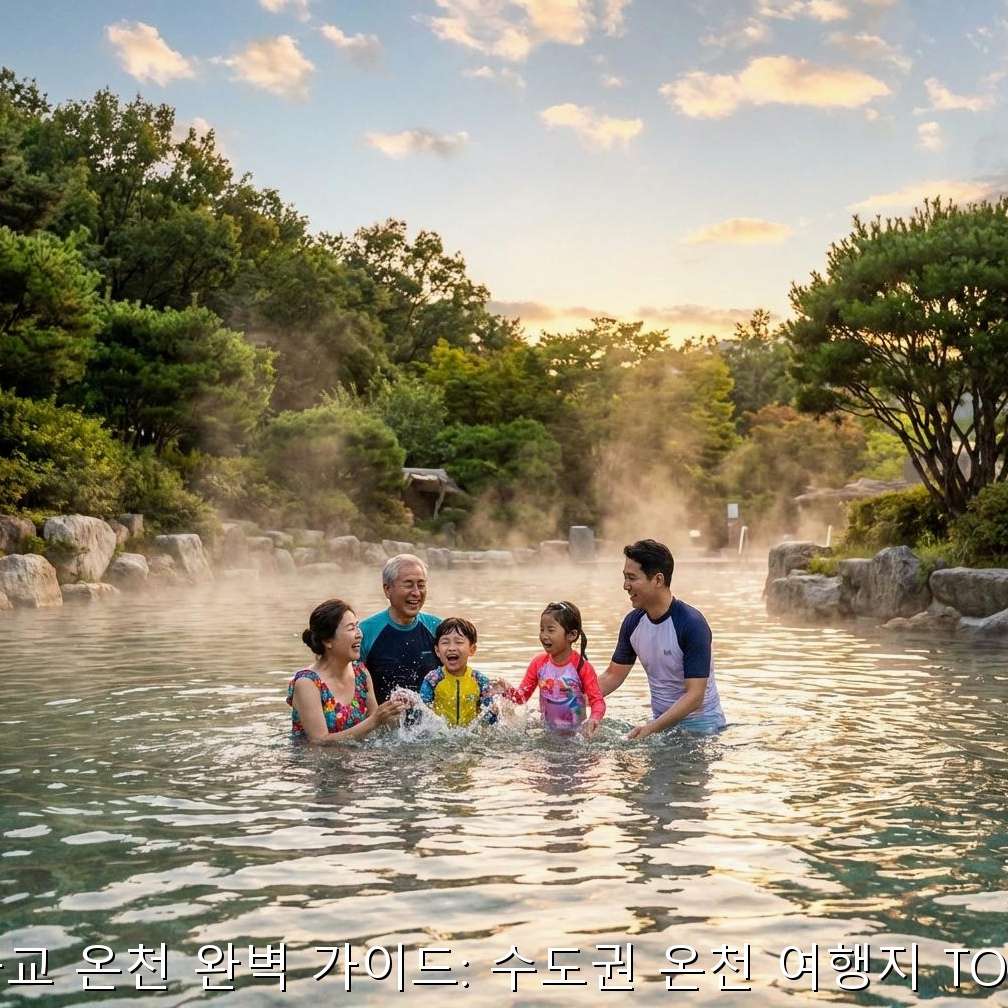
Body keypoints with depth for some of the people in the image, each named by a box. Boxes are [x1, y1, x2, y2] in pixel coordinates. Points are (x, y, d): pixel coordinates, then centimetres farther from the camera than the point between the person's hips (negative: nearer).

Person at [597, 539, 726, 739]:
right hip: (661, 722, 6)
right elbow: (613, 676, 10)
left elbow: (694, 696, -22)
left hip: (700, 724, -5)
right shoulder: (633, 621, -1)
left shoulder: (692, 624, -20)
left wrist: (651, 728, -31)